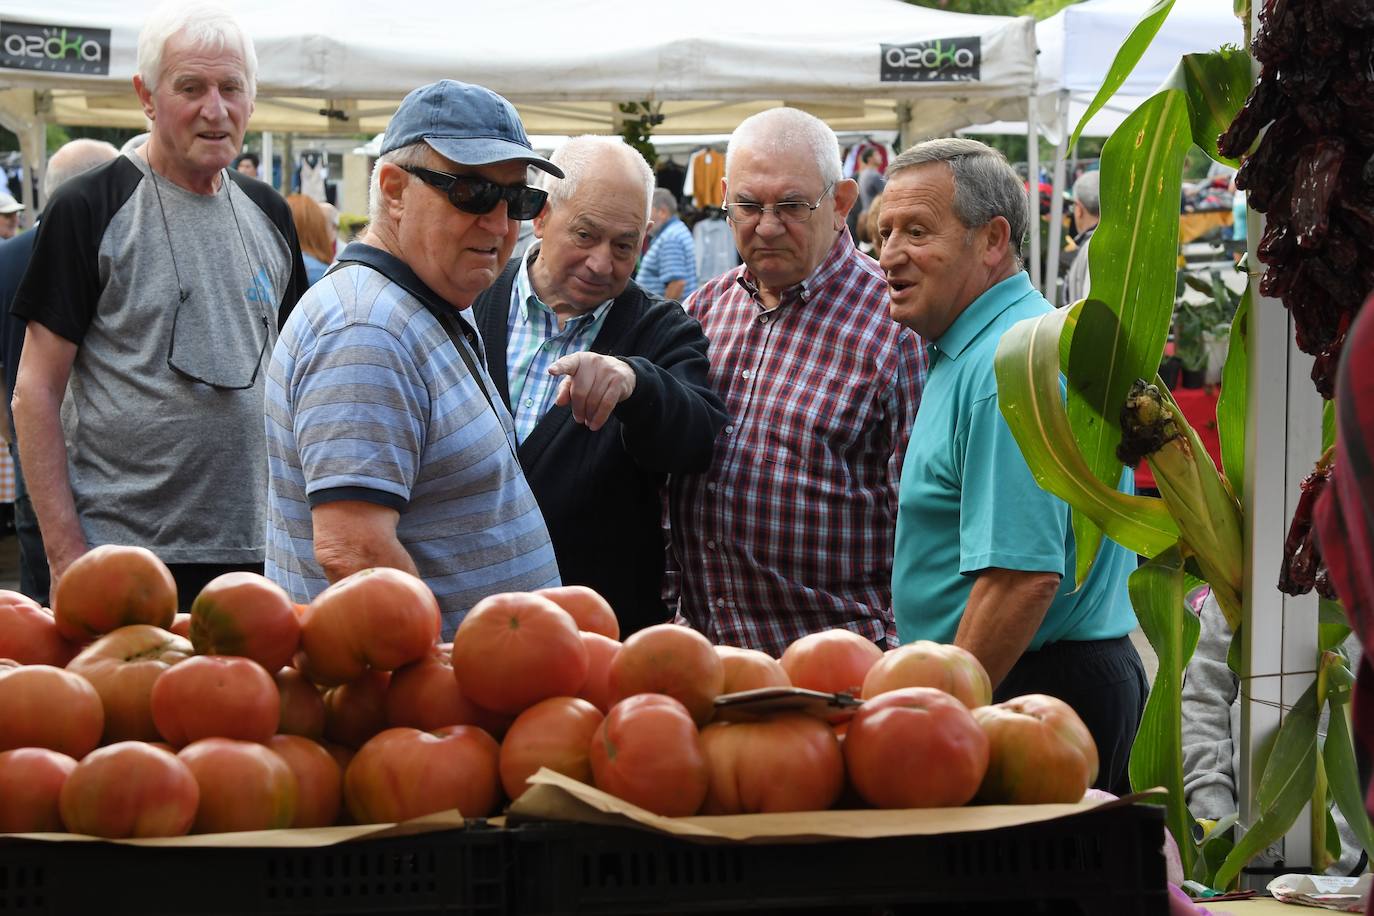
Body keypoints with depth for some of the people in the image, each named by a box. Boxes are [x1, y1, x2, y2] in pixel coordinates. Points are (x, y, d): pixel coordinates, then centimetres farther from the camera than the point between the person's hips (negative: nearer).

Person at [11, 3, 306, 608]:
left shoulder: (268, 213, 12)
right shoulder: (88, 210, -5)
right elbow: (36, 392, -7)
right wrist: (65, 551, -14)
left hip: (253, 552, 5)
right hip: (122, 555, -5)